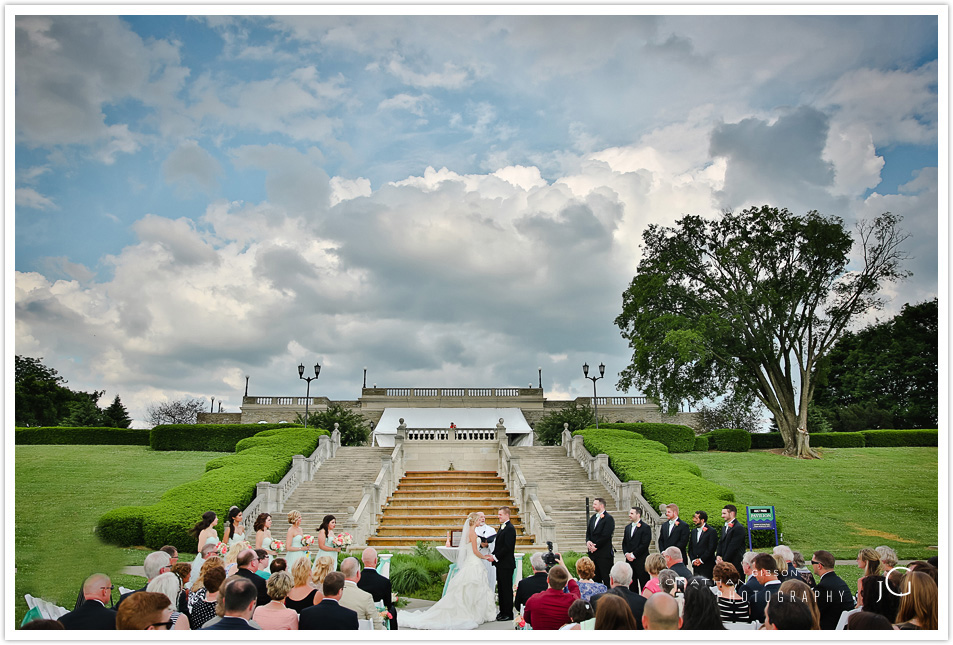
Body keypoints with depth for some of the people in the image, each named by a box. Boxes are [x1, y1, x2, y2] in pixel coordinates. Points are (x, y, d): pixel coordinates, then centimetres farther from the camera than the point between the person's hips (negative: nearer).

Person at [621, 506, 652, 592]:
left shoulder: (645, 528, -6)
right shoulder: (628, 527, 16)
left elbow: (645, 544, -13)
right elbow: (624, 543, 17)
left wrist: (633, 555, -13)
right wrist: (626, 554, -1)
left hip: (641, 560, -6)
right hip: (629, 560, 7)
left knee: (644, 583, -4)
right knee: (632, 584, 10)